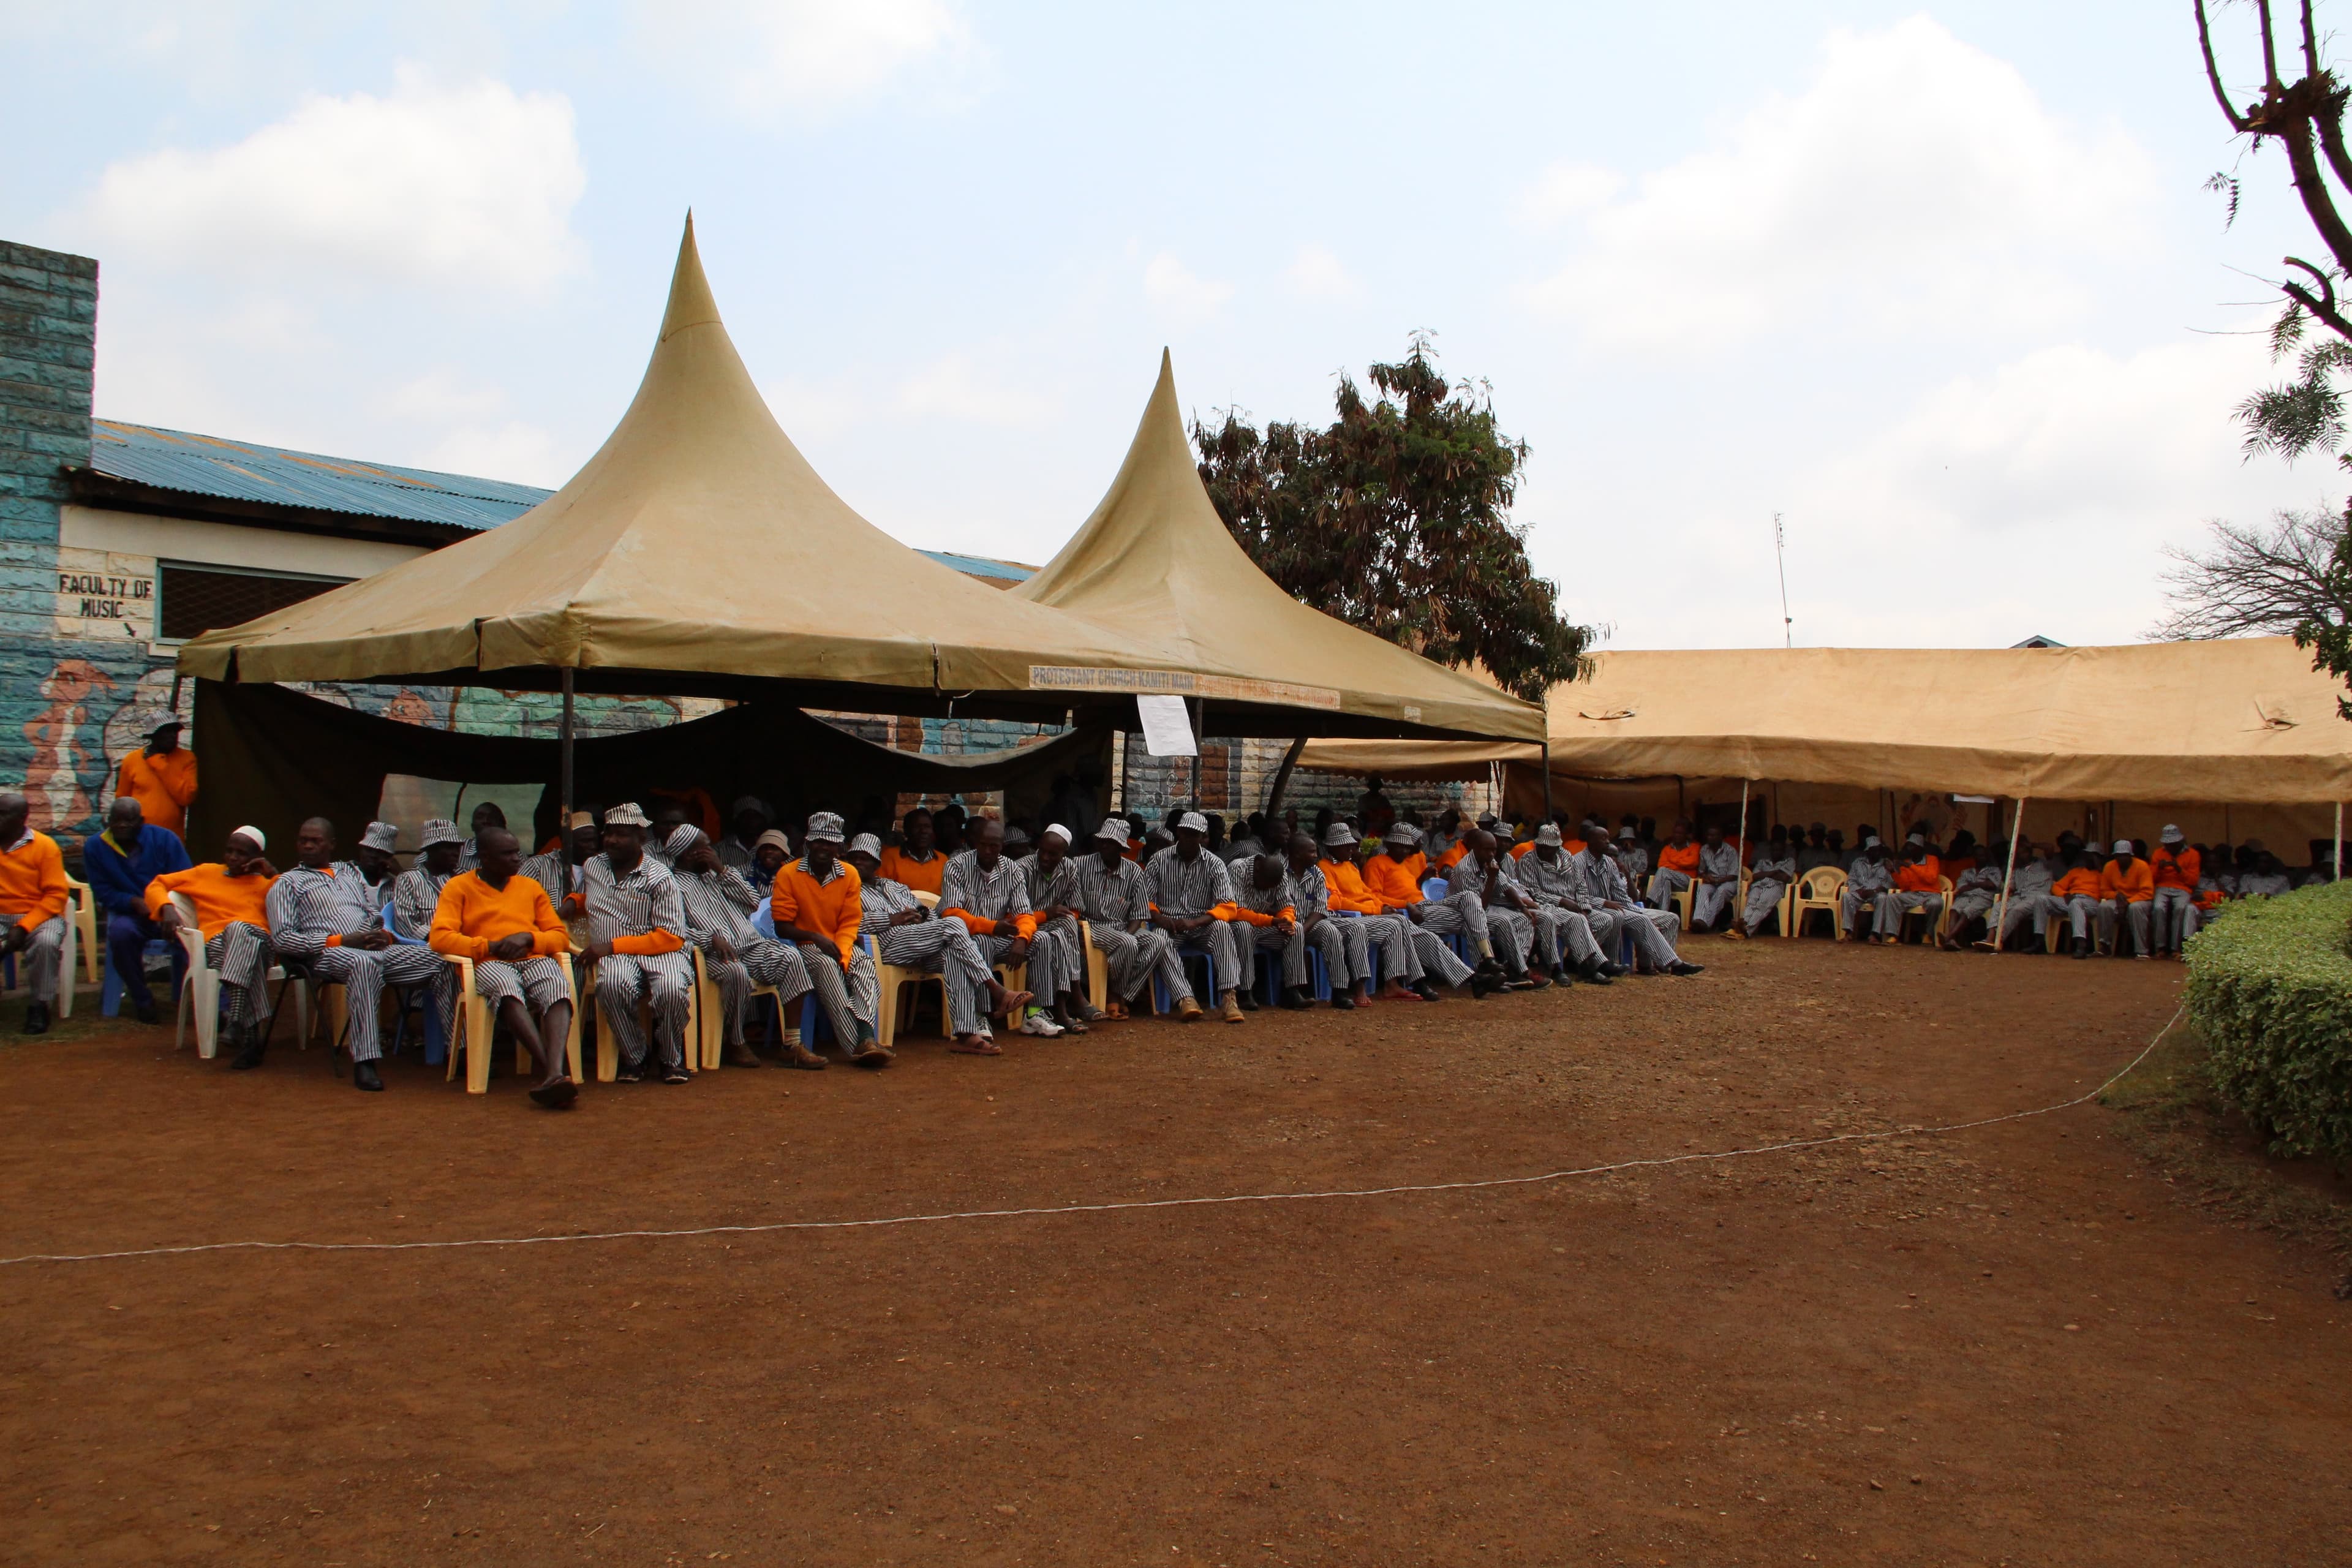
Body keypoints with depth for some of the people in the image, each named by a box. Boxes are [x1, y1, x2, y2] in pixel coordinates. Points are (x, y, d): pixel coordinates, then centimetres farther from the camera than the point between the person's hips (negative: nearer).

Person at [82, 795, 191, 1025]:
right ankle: (142, 1000, -14)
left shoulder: (165, 839, 0)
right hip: (126, 912, 1)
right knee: (120, 931, -35)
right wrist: (134, 902, -19)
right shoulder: (95, 846, 4)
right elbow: (104, 893, 1)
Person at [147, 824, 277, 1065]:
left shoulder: (266, 884, 30)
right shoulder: (207, 873, 31)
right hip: (216, 942, 0)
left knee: (239, 929, -40)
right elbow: (156, 885, 24)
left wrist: (274, 874, 10)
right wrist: (167, 908, 2)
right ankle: (251, 1033, -50)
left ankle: (236, 1022, -53)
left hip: (258, 941, 0)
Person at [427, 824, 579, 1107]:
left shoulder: (531, 886, 24)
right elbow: (439, 938, 0)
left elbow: (560, 936, 19)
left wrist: (528, 938, -3)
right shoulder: (459, 887, 14)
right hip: (489, 964, -2)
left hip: (535, 959, 3)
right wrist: (491, 946, -10)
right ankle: (555, 1072, -50)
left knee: (557, 988, -35)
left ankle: (554, 1075, -55)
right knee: (505, 986, -40)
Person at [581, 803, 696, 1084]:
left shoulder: (660, 879, -2)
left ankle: (669, 1059, -9)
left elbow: (671, 937, -10)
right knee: (614, 984, -37)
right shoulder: (592, 866, 17)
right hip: (613, 955, 3)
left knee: (672, 988, -38)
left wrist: (612, 946, -13)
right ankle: (633, 1058, -14)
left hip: (658, 951, -3)